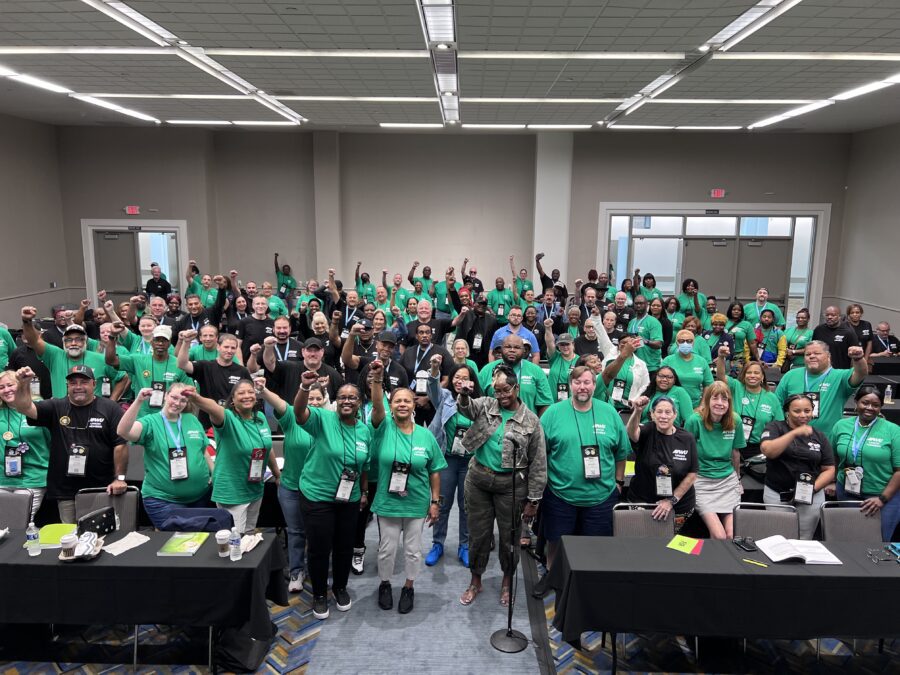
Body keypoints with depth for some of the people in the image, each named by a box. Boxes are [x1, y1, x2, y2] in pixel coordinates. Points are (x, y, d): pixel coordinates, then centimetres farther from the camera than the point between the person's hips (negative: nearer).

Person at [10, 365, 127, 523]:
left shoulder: (110, 409, -3)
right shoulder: (56, 407, 7)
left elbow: (121, 444, -7)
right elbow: (24, 408, -7)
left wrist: (120, 478, -12)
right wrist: (23, 384, -24)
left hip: (102, 489, -2)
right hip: (65, 491, 3)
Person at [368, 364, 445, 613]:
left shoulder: (426, 435, -6)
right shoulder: (384, 427, -10)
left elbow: (435, 471, 0)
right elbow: (377, 405, -31)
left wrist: (435, 501, -2)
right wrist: (376, 379, -47)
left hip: (417, 504, 1)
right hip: (387, 503, -1)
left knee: (413, 550, 15)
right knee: (387, 549, 15)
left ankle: (408, 588, 37)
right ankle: (385, 585, 40)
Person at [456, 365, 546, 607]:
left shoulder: (531, 420, -5)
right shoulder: (486, 405, 1)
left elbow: (538, 463, -3)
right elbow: (466, 408, -20)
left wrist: (533, 500, -4)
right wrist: (464, 395, -43)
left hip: (511, 484, -2)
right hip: (478, 479, 2)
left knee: (509, 535, 12)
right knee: (478, 533, 13)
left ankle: (507, 581, 36)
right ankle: (475, 581, 33)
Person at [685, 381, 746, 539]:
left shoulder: (735, 421, -3)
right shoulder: (695, 420, -14)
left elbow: (735, 452, 11)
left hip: (728, 480, 3)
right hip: (702, 481, -3)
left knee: (732, 535, -6)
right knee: (719, 536, -13)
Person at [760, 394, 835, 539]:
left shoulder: (820, 437, 9)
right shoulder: (775, 428, -1)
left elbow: (829, 470, 9)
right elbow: (767, 451, -19)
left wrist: (813, 487, -8)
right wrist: (794, 433, -25)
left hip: (811, 497, 3)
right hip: (776, 494, -2)